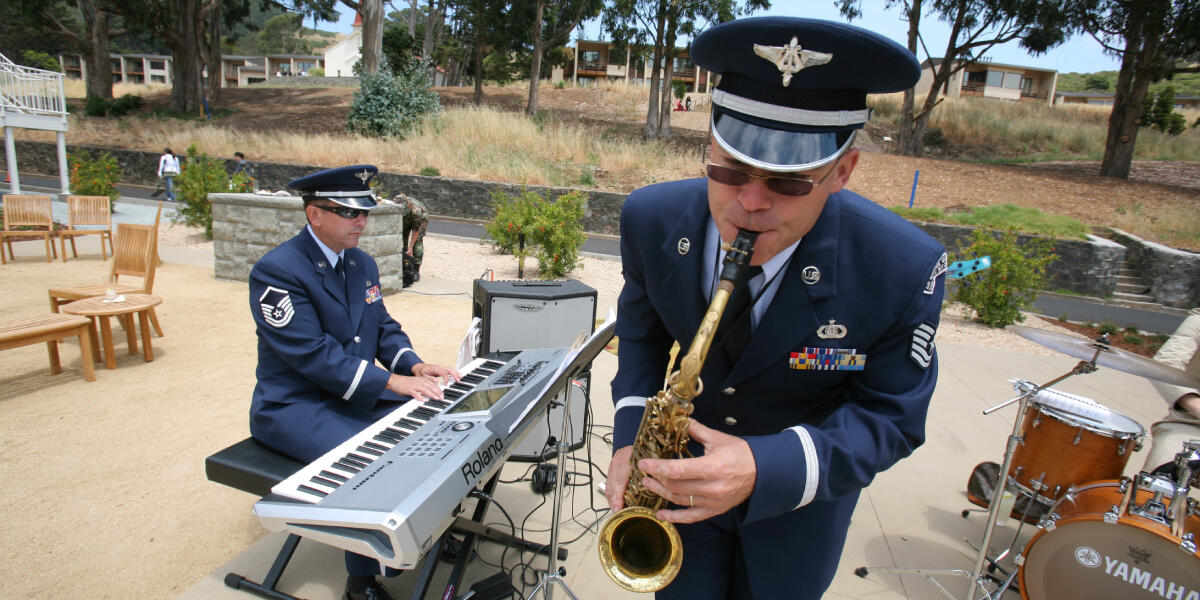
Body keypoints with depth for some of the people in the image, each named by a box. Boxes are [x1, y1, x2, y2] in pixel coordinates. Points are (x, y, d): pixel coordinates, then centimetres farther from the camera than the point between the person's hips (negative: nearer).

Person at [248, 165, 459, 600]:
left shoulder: (362, 263, 8)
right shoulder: (276, 270, -17)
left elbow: (384, 328, 11)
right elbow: (312, 353, -24)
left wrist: (415, 365, -9)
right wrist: (390, 381, -29)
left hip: (359, 395, 7)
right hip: (295, 407, -7)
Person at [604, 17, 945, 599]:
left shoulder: (904, 269, -29)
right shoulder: (652, 219, -21)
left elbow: (891, 418, -19)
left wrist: (765, 469, -36)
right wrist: (631, 432, -17)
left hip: (804, 491, -1)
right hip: (688, 467, 2)